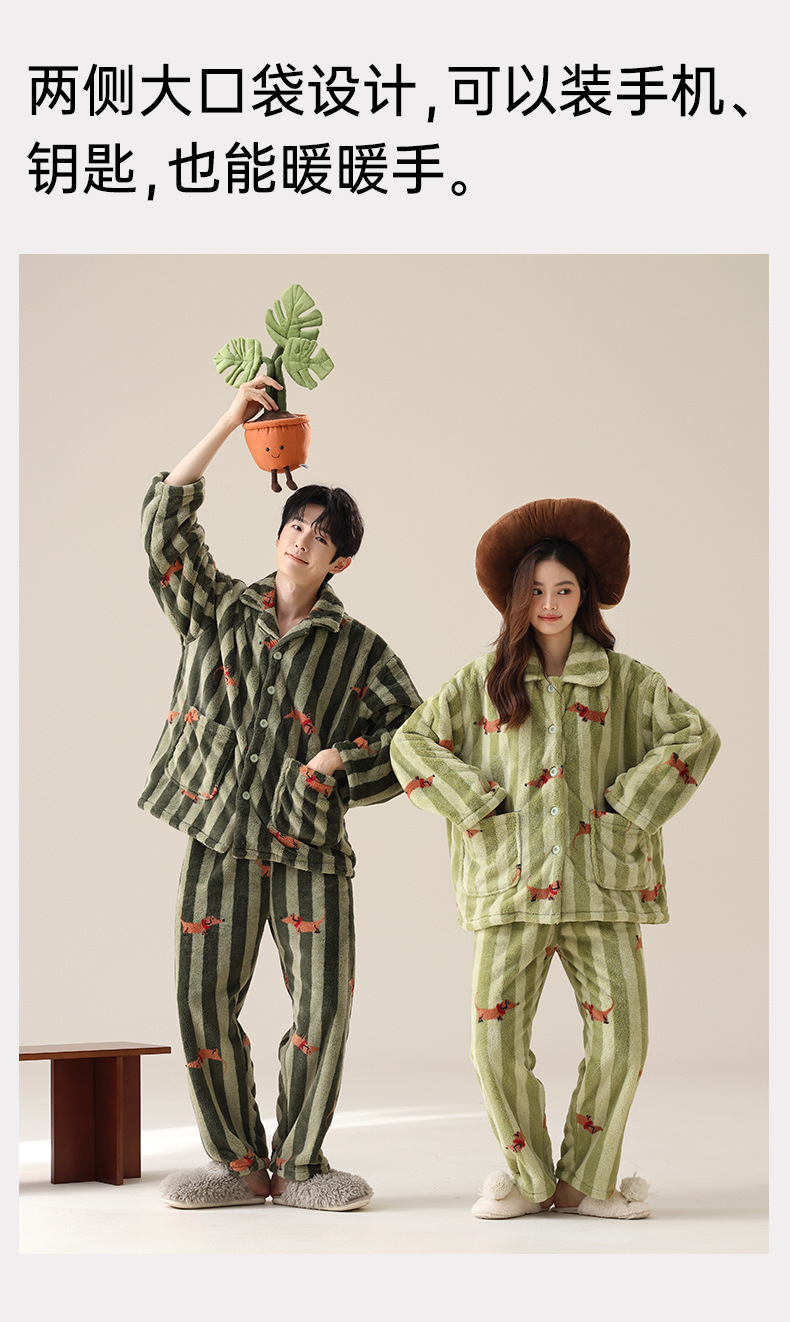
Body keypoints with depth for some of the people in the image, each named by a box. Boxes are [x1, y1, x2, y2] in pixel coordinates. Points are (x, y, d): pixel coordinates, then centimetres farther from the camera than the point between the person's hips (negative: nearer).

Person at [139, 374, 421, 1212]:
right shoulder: (218, 610, 10)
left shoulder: (357, 651, 6)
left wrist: (346, 764, -8)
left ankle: (297, 1163, 11)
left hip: (310, 841, -1)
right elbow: (166, 525, -2)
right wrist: (228, 425, -6)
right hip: (218, 834, 1)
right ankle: (238, 1163, 12)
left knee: (324, 1008, -5)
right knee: (204, 1001, -1)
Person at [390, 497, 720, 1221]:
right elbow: (410, 742, 7)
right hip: (511, 884, 0)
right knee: (497, 1041, -8)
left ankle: (586, 1180, 13)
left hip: (601, 882, 0)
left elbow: (695, 737, 1)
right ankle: (528, 1177, 12)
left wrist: (624, 807, -5)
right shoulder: (484, 680, 10)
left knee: (620, 1038, -5)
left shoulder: (624, 679, 8)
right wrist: (478, 807, -2)